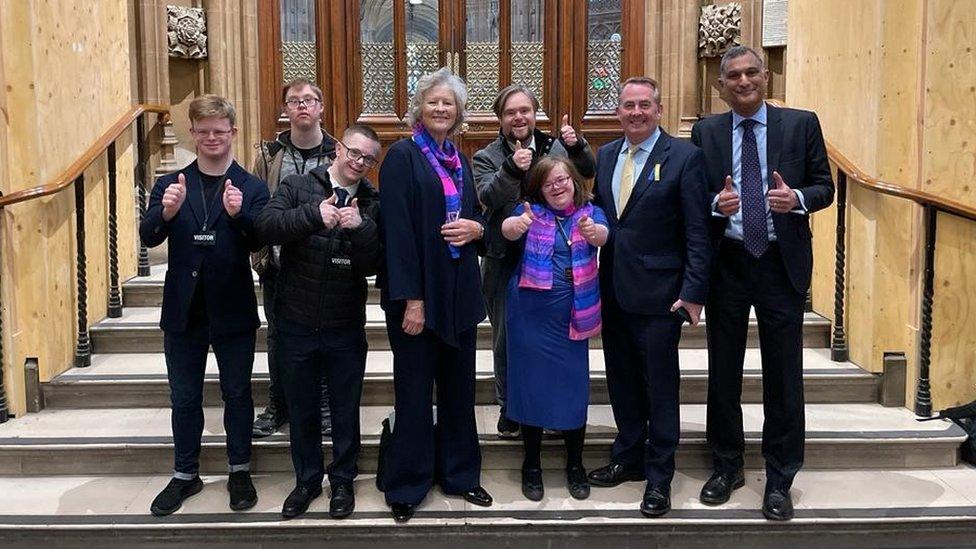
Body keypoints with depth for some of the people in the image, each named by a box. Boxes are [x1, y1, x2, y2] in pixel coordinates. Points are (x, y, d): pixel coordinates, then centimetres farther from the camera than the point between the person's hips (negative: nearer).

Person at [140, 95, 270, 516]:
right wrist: (166, 212, -27)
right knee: (184, 397, 13)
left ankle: (239, 472, 27)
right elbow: (149, 238, -7)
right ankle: (185, 474, 30)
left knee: (237, 393, 11)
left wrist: (238, 214, -33)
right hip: (183, 310, 2)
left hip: (233, 311, -2)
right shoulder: (170, 185, 4)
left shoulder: (252, 188, -1)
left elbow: (259, 242, -14)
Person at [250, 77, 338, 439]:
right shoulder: (269, 155, 3)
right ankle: (277, 407, 27)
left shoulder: (336, 154, -1)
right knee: (278, 337, 11)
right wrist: (261, 255, -3)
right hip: (278, 265, 2)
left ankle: (325, 407, 24)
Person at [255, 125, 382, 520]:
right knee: (301, 408, 14)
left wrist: (362, 227, -25)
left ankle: (342, 480, 31)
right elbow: (266, 227, -17)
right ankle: (307, 480, 32)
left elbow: (372, 266, -7)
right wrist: (314, 214, -30)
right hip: (295, 323, 0)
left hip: (346, 327, 0)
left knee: (346, 409, 12)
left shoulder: (372, 205, 1)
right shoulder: (298, 187, -1)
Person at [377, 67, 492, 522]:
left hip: (459, 289, 6)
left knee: (458, 387, 13)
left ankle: (459, 473, 27)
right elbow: (397, 229, -14)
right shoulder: (402, 156, -7)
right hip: (418, 291, -6)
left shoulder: (459, 159, 13)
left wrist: (476, 228, -5)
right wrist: (411, 298, -19)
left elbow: (476, 214, 20)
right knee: (414, 390, 4)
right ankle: (406, 485, 18)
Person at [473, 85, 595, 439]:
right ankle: (509, 409, 26)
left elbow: (587, 173, -5)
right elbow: (489, 197, -19)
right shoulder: (486, 158, -2)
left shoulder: (554, 147, 3)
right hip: (506, 263, -1)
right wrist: (512, 169, -35)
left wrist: (576, 147, -24)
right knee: (507, 337, 11)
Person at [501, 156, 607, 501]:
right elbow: (507, 229, -22)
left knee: (573, 388, 5)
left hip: (571, 317, 1)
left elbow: (603, 234, -21)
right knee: (531, 385, 6)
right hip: (531, 315, 0)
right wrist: (516, 224, -47)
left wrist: (592, 232, -46)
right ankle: (532, 466, 23)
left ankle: (575, 465, 24)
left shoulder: (590, 213, 1)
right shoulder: (531, 211, -1)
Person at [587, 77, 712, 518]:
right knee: (622, 380, 16)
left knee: (660, 386, 5)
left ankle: (658, 477, 19)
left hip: (658, 294, -5)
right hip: (613, 291, 5)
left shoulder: (684, 157, -7)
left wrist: (693, 292, -14)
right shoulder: (606, 155, 10)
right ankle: (628, 458, 34)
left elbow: (697, 232, -9)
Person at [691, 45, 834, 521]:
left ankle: (779, 481, 20)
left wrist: (798, 198, -18)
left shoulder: (801, 124, 2)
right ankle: (726, 466, 30)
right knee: (723, 372, 12)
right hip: (725, 263, 1)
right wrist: (715, 203, -16)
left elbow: (824, 186, 3)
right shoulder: (705, 132, 5)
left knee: (783, 376, 5)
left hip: (782, 263, -1)